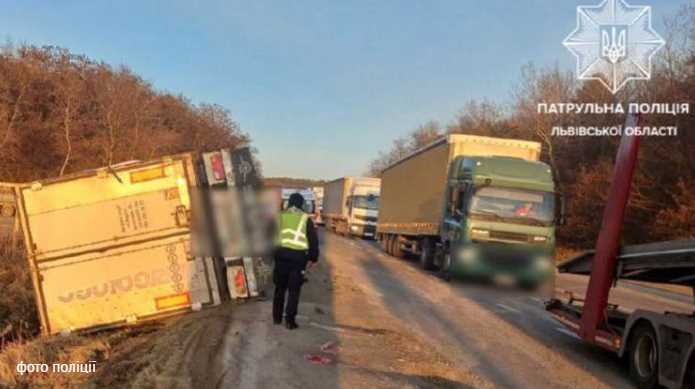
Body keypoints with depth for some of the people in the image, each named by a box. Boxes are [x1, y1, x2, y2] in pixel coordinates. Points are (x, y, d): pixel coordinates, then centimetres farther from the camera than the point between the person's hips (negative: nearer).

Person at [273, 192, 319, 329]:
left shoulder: (280, 216, 8)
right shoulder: (306, 219, 3)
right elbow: (313, 240, 4)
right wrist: (313, 258, 13)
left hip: (282, 254, 2)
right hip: (298, 256, -2)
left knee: (280, 287, 16)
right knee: (294, 290, 5)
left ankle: (276, 317, 22)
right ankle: (289, 320, 4)